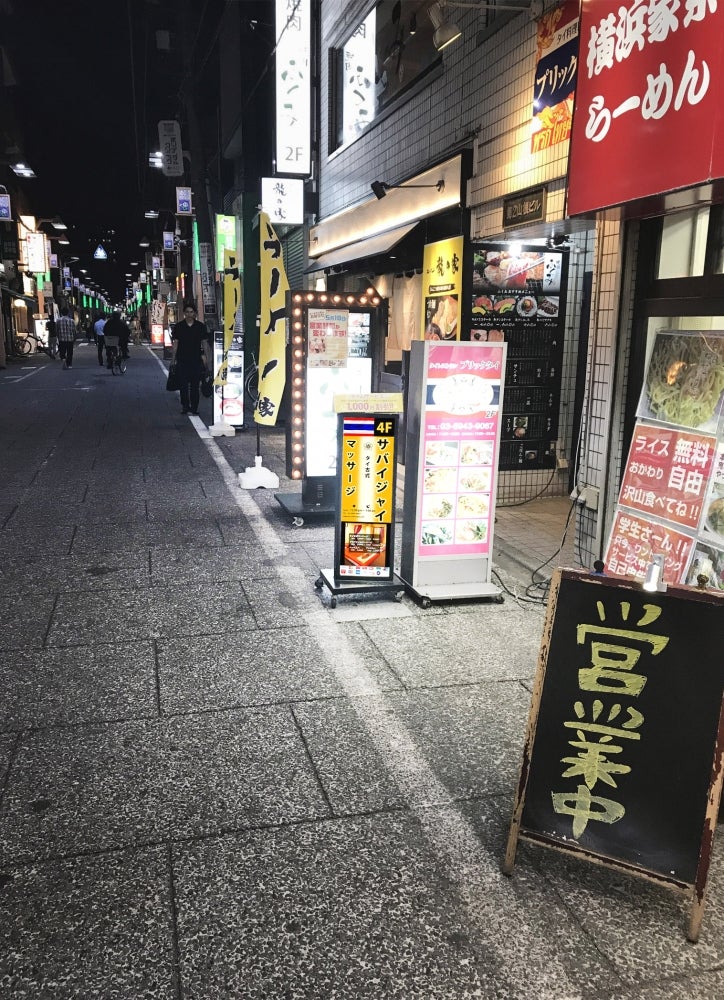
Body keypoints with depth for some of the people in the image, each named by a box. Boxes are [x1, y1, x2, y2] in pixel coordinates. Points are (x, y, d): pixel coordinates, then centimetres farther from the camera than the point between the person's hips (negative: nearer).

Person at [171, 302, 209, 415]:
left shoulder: (200, 326, 5)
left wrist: (204, 356, 2)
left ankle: (194, 408, 5)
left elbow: (204, 343, 8)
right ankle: (185, 406, 9)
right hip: (182, 360, 0)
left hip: (196, 359, 0)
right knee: (183, 384, 1)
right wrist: (173, 358, 2)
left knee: (195, 384, 1)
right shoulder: (179, 326, 4)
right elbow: (175, 343, 6)